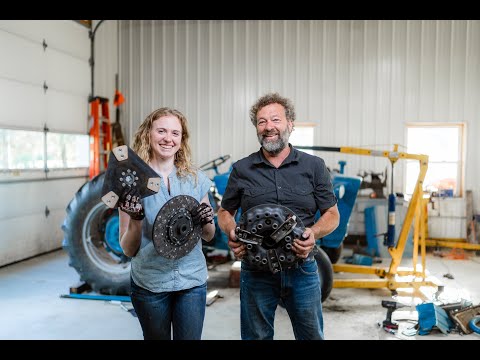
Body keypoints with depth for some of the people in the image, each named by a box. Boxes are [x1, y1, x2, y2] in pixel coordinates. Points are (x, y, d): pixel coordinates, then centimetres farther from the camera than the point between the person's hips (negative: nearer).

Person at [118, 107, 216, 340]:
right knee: (156, 337, 15)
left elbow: (209, 236, 9)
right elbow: (128, 250, -4)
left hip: (192, 279, 2)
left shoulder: (196, 179, 0)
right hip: (150, 283, -1)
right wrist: (135, 219, -22)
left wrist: (207, 222, -12)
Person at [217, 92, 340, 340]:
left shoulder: (314, 166, 2)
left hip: (302, 269, 0)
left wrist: (314, 233, -16)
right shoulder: (242, 169, 3)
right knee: (256, 336, 14)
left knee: (312, 335, 14)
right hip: (255, 271, 0)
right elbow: (225, 212, 11)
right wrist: (232, 233, -11)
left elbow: (332, 214, 5)